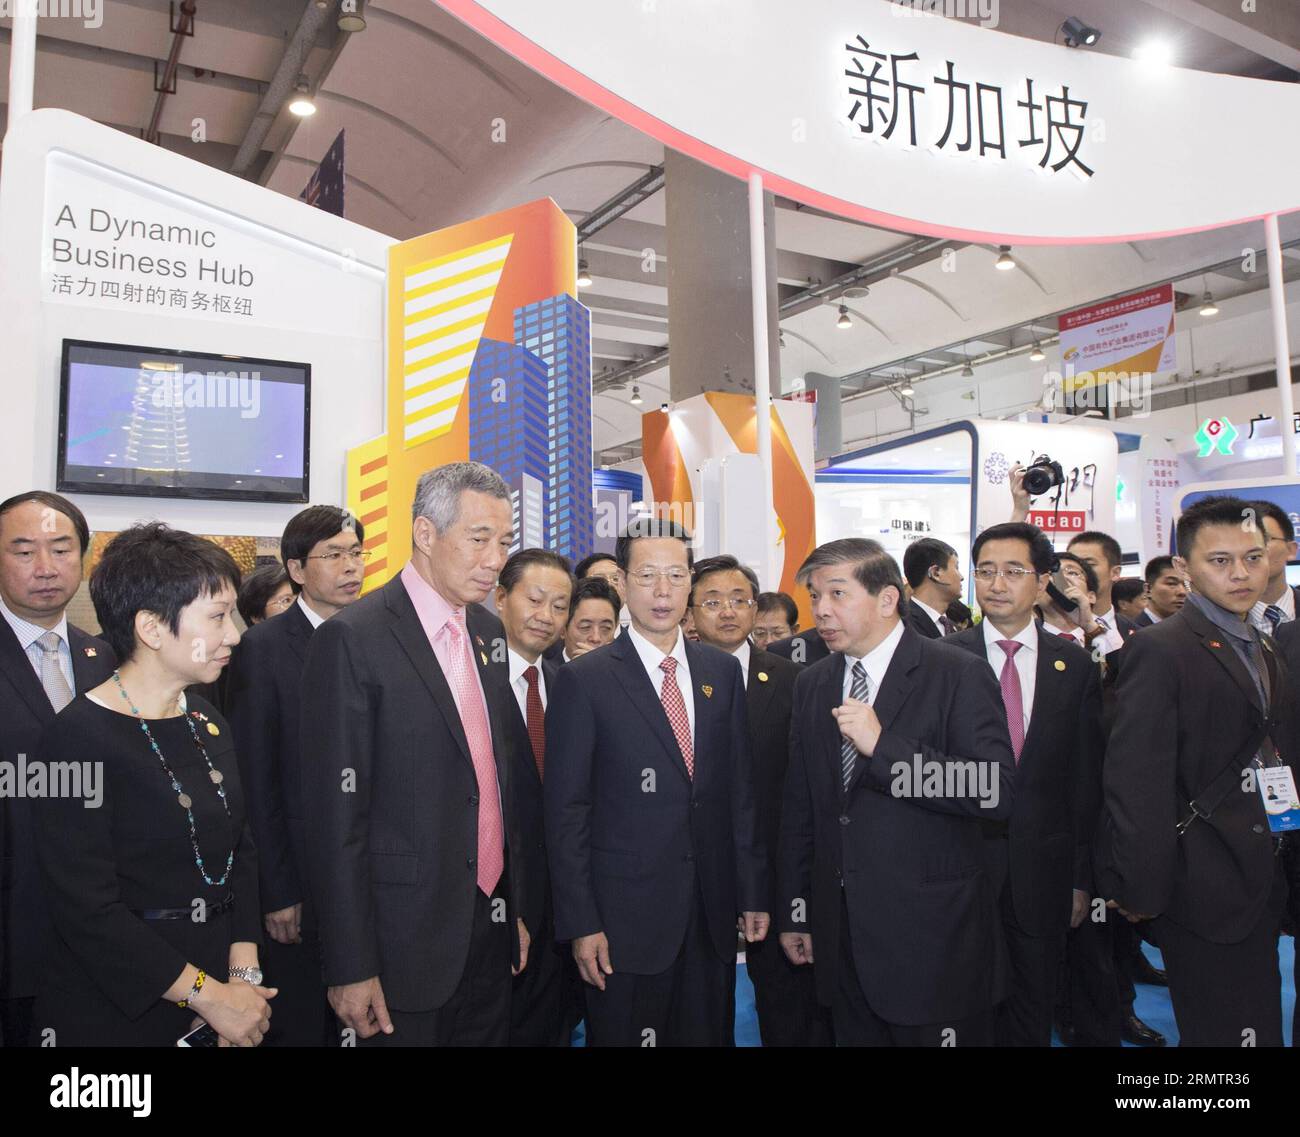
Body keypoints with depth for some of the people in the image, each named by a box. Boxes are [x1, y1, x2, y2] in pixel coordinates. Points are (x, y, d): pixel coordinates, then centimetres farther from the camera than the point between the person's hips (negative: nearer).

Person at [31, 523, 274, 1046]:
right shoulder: (79, 737, -17)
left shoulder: (209, 723, 5)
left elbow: (240, 851, 7)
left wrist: (243, 970, -6)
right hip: (111, 1014, -6)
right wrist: (207, 994, -17)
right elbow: (86, 909, -21)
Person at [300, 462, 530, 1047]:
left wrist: (519, 907, 12)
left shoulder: (488, 631, 6)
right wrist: (351, 969, -13)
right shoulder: (352, 638, -14)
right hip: (408, 937, -6)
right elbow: (335, 815, -14)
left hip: (493, 926, 6)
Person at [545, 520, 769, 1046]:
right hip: (625, 918, -4)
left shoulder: (723, 671, 6)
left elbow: (740, 790, 9)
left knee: (710, 1033, 14)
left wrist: (753, 892, 8)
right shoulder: (584, 680, -7)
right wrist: (581, 924, -9)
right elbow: (566, 812, -7)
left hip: (713, 914, 4)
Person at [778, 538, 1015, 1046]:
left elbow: (998, 794, -19)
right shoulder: (812, 684, 7)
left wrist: (884, 747, -25)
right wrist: (794, 910, 13)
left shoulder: (959, 675, -10)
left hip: (933, 939, -5)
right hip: (841, 936, 5)